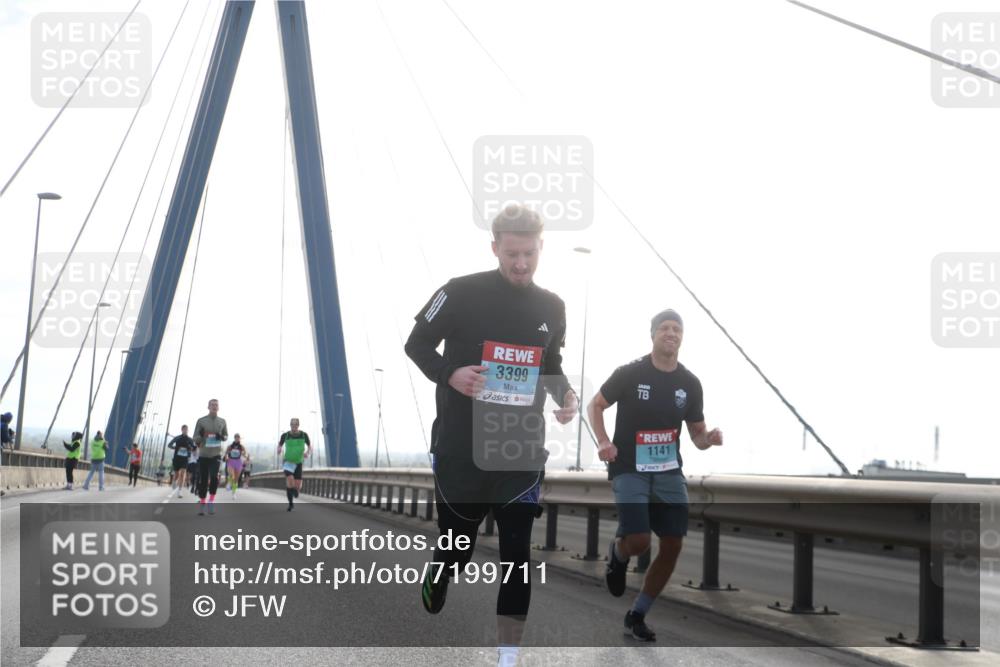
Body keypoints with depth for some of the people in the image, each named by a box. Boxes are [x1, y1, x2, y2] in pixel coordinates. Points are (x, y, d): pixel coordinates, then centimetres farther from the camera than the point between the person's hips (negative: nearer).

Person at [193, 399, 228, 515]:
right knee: (203, 480, 3)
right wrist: (200, 436, -20)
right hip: (203, 454, 0)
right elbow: (195, 439, 3)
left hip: (216, 454, 0)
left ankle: (211, 501, -4)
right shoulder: (201, 421, 0)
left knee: (214, 476, -20)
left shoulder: (222, 421, 6)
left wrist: (222, 437, -6)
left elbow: (226, 436, 17)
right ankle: (201, 503, 18)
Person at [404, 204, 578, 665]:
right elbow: (416, 344, -1)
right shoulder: (461, 293, -10)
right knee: (456, 547, 9)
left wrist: (564, 393, -3)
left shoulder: (551, 307, 4)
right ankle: (428, 612, 41)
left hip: (523, 450, 3)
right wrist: (448, 374, -19)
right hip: (461, 449, -3)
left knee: (517, 553, 1)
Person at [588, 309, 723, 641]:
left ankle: (637, 616, 17)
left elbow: (697, 435, 11)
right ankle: (617, 554, 22)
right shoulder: (630, 373, -8)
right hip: (629, 469, -4)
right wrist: (603, 442, -13)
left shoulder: (689, 383, 4)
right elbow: (595, 406, 4)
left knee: (673, 545, 0)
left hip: (669, 472, 4)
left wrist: (709, 438, -13)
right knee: (638, 542, -19)